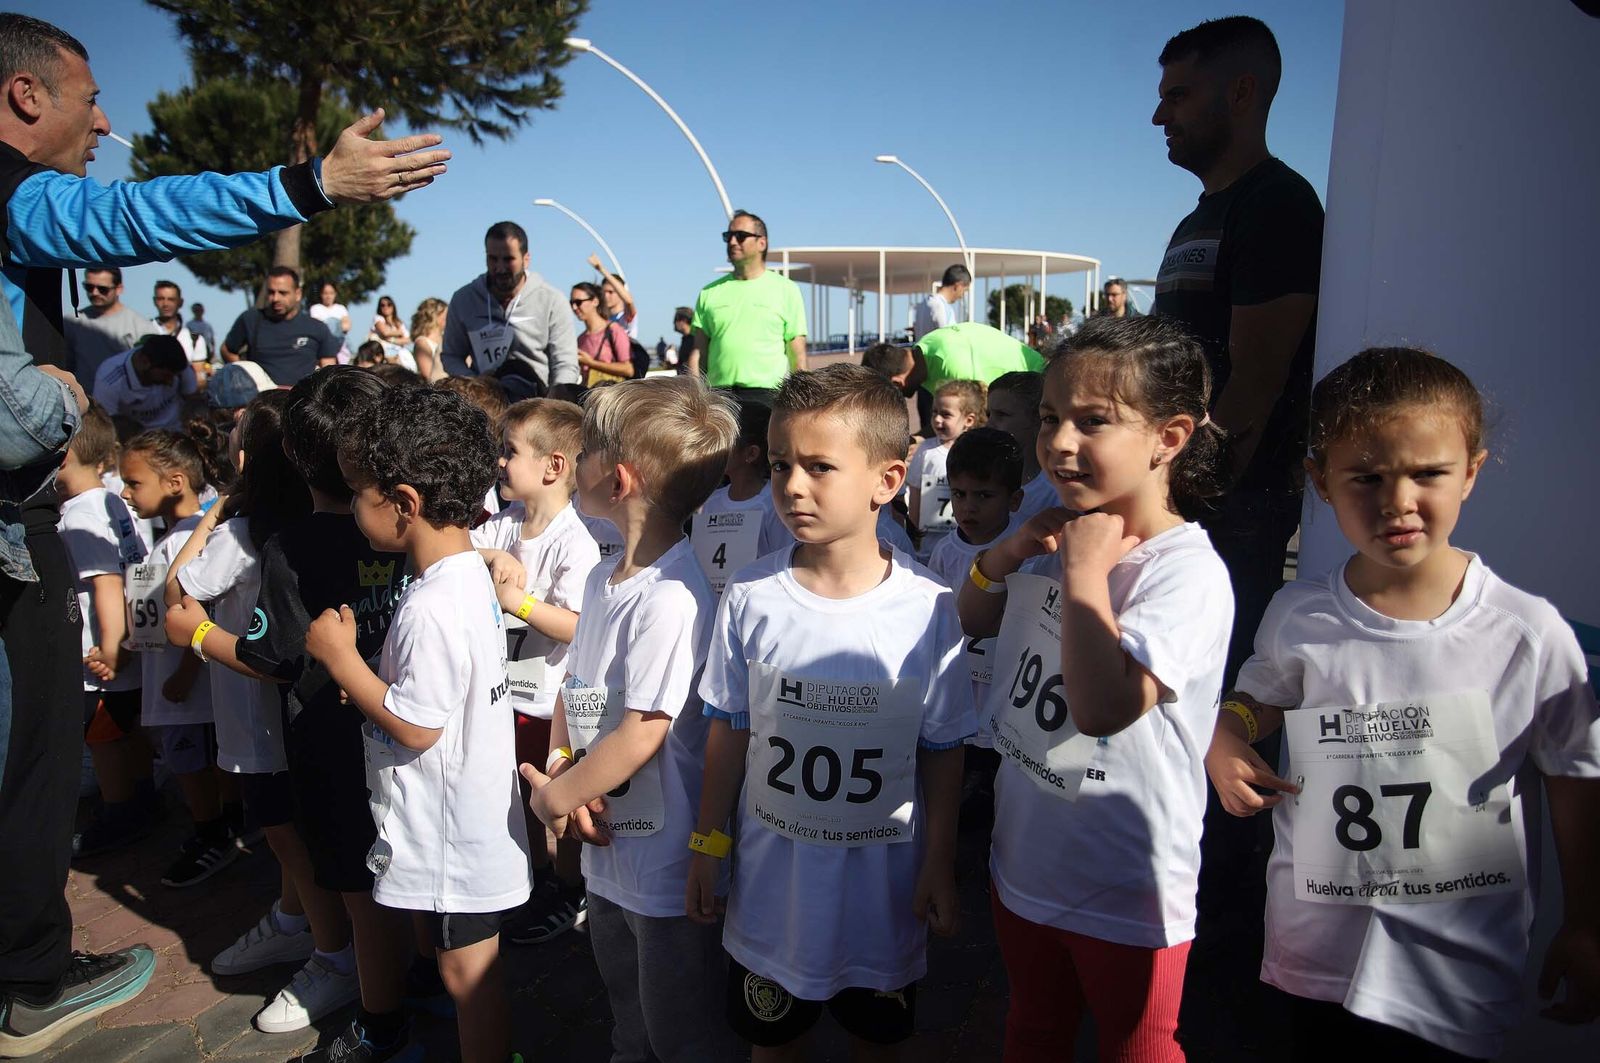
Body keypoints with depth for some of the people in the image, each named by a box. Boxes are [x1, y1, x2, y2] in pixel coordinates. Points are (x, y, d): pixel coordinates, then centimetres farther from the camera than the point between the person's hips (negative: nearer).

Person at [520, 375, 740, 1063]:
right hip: (607, 846, 9)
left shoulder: (672, 598, -27)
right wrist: (560, 766, -8)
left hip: (665, 861, -9)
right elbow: (574, 684, 10)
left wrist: (552, 798, -12)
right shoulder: (604, 578, 3)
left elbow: (640, 736, -26)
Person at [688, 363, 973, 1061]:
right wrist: (706, 845, 4)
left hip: (884, 888, -1)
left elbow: (943, 751, -6)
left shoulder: (929, 609, -15)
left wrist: (939, 867, -2)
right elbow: (729, 730, 0)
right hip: (772, 883, 1)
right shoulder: (750, 598, -11)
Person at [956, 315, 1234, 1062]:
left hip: (1125, 890, -7)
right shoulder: (1059, 540, -1)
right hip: (1024, 859, 7)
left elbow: (1105, 706, -38)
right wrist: (1007, 552, -7)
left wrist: (1086, 571, -27)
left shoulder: (1187, 569, -24)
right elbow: (970, 623, 13)